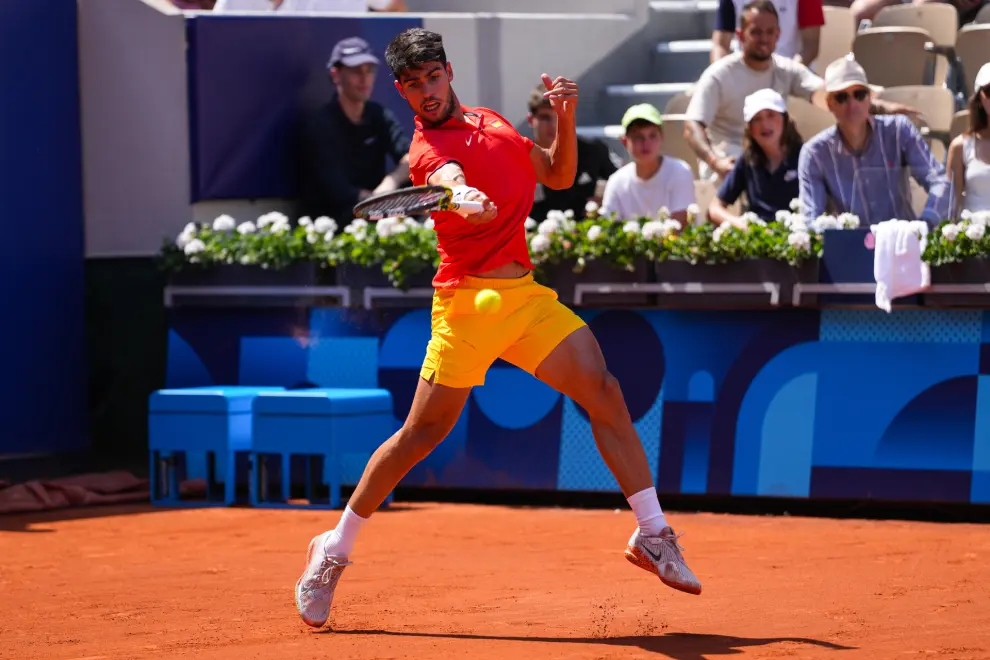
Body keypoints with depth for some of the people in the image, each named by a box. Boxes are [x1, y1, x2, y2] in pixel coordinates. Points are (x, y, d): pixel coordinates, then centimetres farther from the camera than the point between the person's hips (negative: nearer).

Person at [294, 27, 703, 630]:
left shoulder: (493, 122, 17)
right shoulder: (428, 149, -7)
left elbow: (559, 176, 25)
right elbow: (452, 180, -30)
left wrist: (566, 118, 8)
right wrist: (466, 198, -53)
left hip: (526, 295, 6)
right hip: (468, 301, -6)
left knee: (603, 388, -10)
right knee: (423, 433, -4)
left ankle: (653, 534, -5)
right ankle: (335, 551, 11)